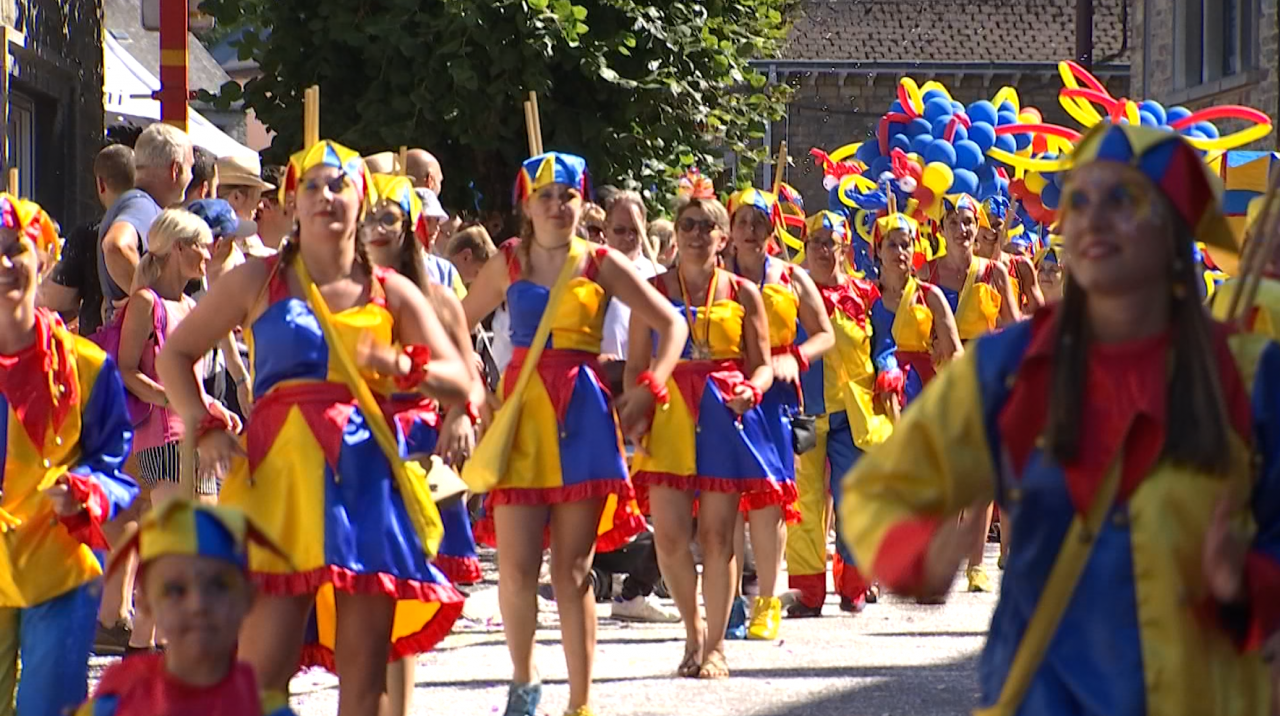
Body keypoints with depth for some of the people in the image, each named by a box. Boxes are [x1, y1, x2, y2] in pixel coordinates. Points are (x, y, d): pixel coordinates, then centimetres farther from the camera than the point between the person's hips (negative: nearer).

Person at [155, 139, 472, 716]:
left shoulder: (391, 294, 13)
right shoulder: (258, 282, 9)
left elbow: (459, 383, 11)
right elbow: (176, 354, 14)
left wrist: (403, 367, -9)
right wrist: (205, 427, 0)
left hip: (366, 476, 2)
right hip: (281, 476, -2)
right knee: (263, 666, -11)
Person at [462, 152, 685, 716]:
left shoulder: (600, 263, 4)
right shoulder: (508, 262, 8)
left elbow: (669, 325, 7)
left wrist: (648, 389, -4)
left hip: (582, 415, -1)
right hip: (522, 412, 1)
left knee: (572, 569, -1)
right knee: (516, 565, -6)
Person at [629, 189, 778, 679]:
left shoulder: (743, 294, 8)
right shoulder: (655, 290, 9)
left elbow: (762, 364, 9)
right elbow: (636, 366, 8)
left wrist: (752, 390, -13)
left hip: (725, 417, -1)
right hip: (669, 417, 1)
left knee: (717, 534, -2)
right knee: (669, 534, -7)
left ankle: (716, 645, 8)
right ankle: (693, 627, 16)